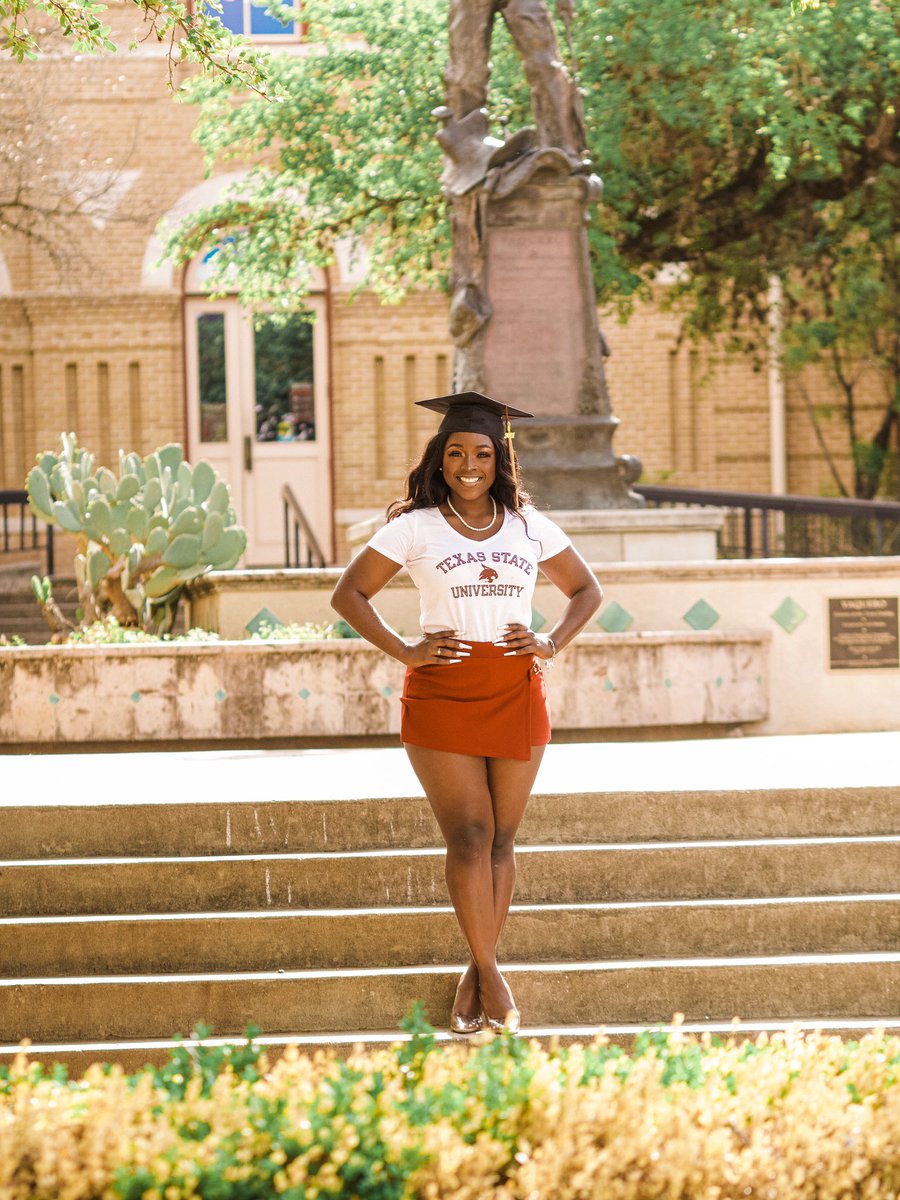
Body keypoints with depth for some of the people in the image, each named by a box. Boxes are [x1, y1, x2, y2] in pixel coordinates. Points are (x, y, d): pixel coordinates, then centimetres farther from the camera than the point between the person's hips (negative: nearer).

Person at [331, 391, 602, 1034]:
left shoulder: (529, 527, 9)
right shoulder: (414, 528, 1)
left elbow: (586, 590, 19)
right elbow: (349, 594, 4)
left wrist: (551, 643, 2)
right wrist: (404, 649, -7)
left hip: (516, 692, 3)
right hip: (442, 692, -3)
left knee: (500, 840, 5)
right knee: (469, 836, -9)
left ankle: (477, 976, 14)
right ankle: (492, 977, -3)